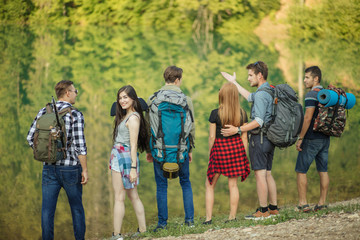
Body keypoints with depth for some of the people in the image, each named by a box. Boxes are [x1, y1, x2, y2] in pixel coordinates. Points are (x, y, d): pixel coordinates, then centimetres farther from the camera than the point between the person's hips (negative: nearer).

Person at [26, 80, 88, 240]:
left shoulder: (44, 112, 2)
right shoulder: (75, 115, -12)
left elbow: (31, 138, 4)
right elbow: (79, 145, -16)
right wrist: (85, 170, -9)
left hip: (49, 167, 3)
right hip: (70, 168, -3)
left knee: (47, 209, 4)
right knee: (77, 208, 13)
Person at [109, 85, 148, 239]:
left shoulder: (133, 117, -13)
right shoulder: (125, 115, 16)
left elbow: (134, 145, -17)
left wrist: (133, 167, -21)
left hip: (124, 157, -10)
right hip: (118, 156, 10)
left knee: (119, 198, -6)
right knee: (133, 196, 11)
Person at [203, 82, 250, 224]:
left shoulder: (216, 114, -11)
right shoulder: (242, 114, -1)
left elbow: (211, 137, -8)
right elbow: (244, 136, 4)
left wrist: (210, 154, 3)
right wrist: (244, 155, 12)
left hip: (219, 148, -3)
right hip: (236, 147, 3)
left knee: (210, 186, 7)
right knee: (233, 185, 10)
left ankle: (208, 218, 2)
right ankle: (232, 216, 11)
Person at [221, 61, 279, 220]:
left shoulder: (261, 94, -16)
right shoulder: (270, 91, 15)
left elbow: (259, 121, -23)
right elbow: (250, 97, 34)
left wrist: (237, 130, -24)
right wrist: (234, 82, 41)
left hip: (259, 139, -10)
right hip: (269, 138, 10)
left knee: (260, 174, -7)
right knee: (267, 174, 13)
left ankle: (263, 211, -7)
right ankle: (273, 208, 15)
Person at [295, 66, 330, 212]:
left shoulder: (311, 95, -15)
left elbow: (308, 118, -20)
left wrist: (300, 138, -16)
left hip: (312, 139, -8)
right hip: (325, 138, 8)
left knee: (301, 170, -2)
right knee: (323, 170, 9)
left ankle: (302, 204, -5)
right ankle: (322, 203, 9)